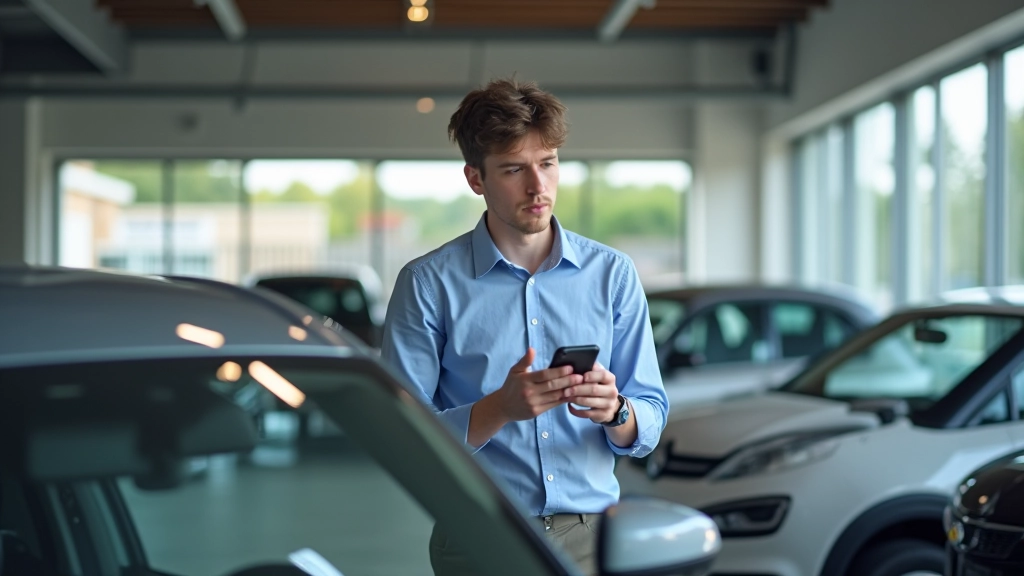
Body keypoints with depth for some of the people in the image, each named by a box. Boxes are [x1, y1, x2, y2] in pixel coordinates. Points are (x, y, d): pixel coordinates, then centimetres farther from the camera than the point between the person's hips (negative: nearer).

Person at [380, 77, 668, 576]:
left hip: (592, 535, 2)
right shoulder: (428, 283, -1)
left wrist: (614, 412, -14)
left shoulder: (612, 273, 7)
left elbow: (650, 422, 7)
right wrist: (499, 410, -21)